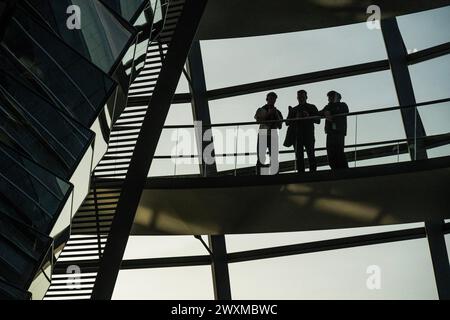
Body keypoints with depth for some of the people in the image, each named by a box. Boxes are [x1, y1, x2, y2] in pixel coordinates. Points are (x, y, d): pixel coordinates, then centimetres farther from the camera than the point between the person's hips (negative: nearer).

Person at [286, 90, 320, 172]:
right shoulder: (294, 109, 20)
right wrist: (295, 118, -6)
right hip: (297, 135, 2)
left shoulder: (312, 107, 14)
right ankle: (301, 173, -3)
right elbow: (288, 122, 13)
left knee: (311, 155, -11)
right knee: (299, 156, -3)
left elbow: (318, 120, 5)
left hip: (309, 135, -2)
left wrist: (308, 117, -12)